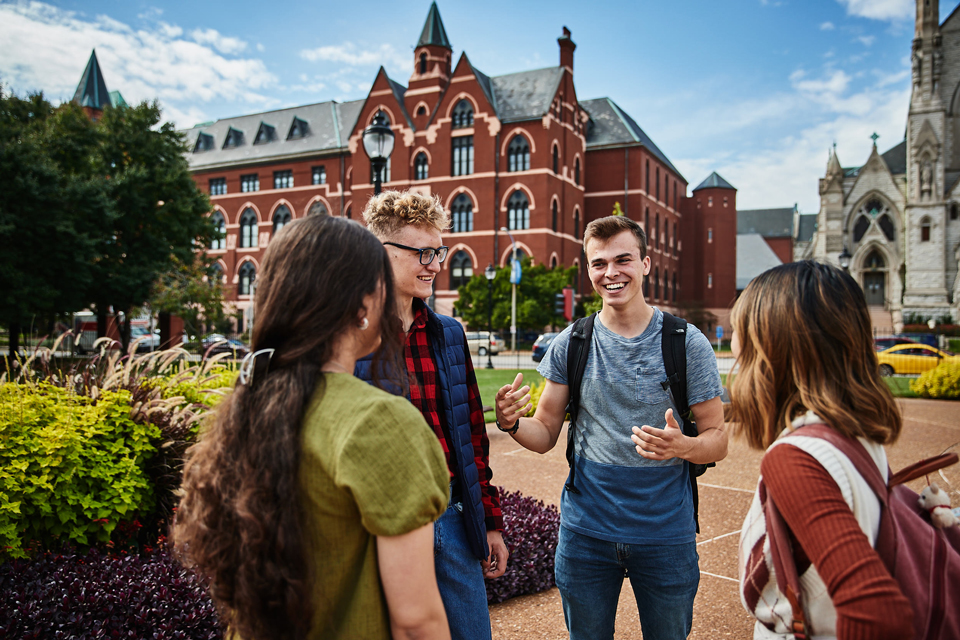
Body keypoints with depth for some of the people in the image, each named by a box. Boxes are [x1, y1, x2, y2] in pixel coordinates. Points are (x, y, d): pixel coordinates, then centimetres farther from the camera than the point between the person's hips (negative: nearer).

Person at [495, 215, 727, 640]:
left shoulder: (687, 343, -7)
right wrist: (512, 423, -20)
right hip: (586, 529, 1)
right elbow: (545, 434, 2)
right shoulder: (571, 344, -2)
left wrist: (681, 446, -25)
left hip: (665, 533, -1)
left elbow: (717, 440, -3)